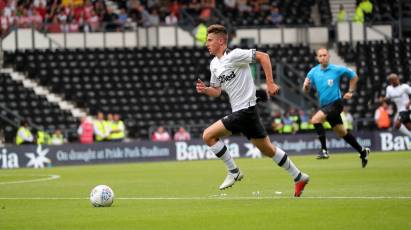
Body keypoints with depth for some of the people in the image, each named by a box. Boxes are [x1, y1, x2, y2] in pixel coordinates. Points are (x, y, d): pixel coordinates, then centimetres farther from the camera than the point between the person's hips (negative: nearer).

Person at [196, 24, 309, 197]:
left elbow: (263, 56, -15)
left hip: (245, 110, -8)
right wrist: (205, 89, -1)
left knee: (208, 135, -10)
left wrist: (270, 84, -17)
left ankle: (233, 171, -1)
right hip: (238, 112, 8)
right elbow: (217, 91, 21)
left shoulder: (234, 55, -12)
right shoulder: (214, 64, 15)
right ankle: (299, 177, 20)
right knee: (267, 149, 12)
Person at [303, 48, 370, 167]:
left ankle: (324, 149, -23)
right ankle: (362, 151, 30)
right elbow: (306, 90, 5)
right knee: (342, 132, 14)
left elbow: (354, 76, 6)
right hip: (324, 105, 6)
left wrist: (351, 92, 2)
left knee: (315, 119, -27)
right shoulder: (313, 72, 3)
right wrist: (306, 86, -18)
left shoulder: (337, 69, -7)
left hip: (335, 103, -6)